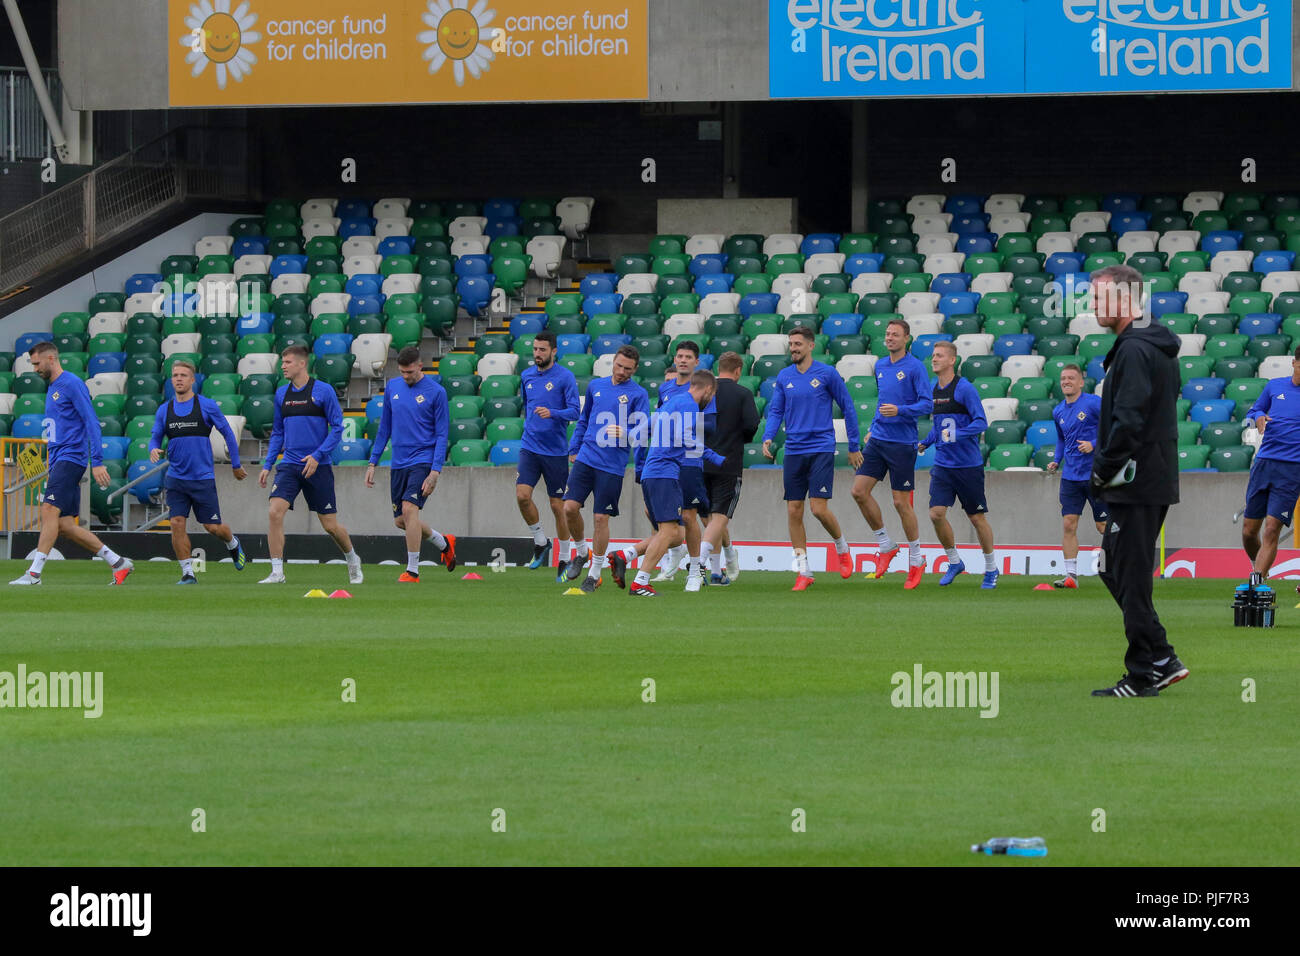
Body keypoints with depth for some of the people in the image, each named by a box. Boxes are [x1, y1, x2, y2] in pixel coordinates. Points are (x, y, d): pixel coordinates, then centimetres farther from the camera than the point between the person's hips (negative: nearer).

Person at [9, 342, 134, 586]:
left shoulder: (72, 384, -7)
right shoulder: (52, 389, 22)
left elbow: (91, 423, -13)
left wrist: (97, 462, -19)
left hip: (71, 458, -10)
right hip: (57, 463, 10)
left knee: (49, 510, -21)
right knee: (64, 525, 4)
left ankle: (34, 572, -26)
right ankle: (118, 563, 11)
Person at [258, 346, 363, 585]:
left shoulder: (323, 391, -5)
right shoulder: (281, 394, 9)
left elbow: (337, 428, -5)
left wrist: (317, 456, -15)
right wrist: (267, 465, 9)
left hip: (318, 467, -4)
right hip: (289, 465, 4)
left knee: (330, 525, 3)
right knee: (275, 512, -18)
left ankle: (352, 561, 32)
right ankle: (277, 572, -15)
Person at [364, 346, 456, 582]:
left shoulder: (436, 392, -7)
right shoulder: (392, 387, 8)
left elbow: (441, 435, -7)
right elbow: (384, 427, 16)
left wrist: (435, 472, -15)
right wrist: (373, 463, 12)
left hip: (423, 461, -6)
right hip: (398, 463, 6)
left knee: (409, 509, -21)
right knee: (400, 520, 8)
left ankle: (412, 571, -15)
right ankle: (444, 543, 33)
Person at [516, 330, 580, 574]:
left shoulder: (565, 377, -6)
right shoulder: (527, 376, 10)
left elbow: (575, 411, -12)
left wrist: (552, 413, -28)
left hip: (556, 451, -4)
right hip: (529, 448, 4)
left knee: (558, 505, 1)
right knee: (522, 495, -14)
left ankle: (564, 559, 12)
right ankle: (540, 542, 7)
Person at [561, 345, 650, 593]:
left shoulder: (638, 394, -1)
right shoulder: (596, 386, 12)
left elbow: (642, 430, -9)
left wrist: (624, 434, -28)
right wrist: (574, 449, 20)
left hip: (612, 467, -4)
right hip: (586, 458, 4)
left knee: (601, 518, -2)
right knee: (570, 507, -8)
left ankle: (594, 574, 10)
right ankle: (581, 552, 18)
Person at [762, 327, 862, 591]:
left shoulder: (827, 374, -3)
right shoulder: (784, 377, 9)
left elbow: (847, 408, 4)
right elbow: (775, 411, 10)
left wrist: (853, 446, 6)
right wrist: (768, 438, -9)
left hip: (821, 449, -4)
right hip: (794, 452, 4)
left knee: (820, 509, -12)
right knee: (793, 511, 0)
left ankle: (842, 547, 17)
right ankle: (803, 571, 6)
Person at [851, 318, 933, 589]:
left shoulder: (915, 367, -8)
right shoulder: (880, 366, 13)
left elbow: (927, 404, -12)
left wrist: (899, 410, -25)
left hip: (902, 443, -6)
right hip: (878, 440, 6)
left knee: (901, 503, -2)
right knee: (859, 491, -4)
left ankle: (916, 560, 12)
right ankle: (885, 545, 12)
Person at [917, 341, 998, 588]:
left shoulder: (964, 389, -12)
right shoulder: (934, 391, 9)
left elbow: (981, 422, -16)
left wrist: (956, 434, -29)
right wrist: (925, 442, 11)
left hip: (968, 464, -6)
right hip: (943, 464, 6)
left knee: (977, 518, 3)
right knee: (936, 514, -8)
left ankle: (991, 569, 18)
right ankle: (954, 562, 11)